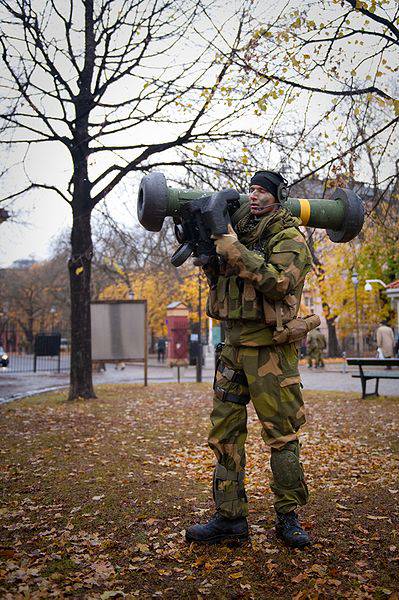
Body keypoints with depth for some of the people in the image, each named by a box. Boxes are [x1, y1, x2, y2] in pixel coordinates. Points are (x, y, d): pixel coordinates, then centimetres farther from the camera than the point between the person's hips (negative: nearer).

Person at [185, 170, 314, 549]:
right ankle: (230, 518, 15)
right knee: (224, 432, 6)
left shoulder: (289, 238, -4)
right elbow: (220, 285, 20)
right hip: (234, 343, 7)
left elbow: (279, 283, -21)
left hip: (269, 348, -7)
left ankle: (288, 517, 16)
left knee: (281, 433, 2)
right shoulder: (240, 232, 17)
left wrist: (235, 251, -20)